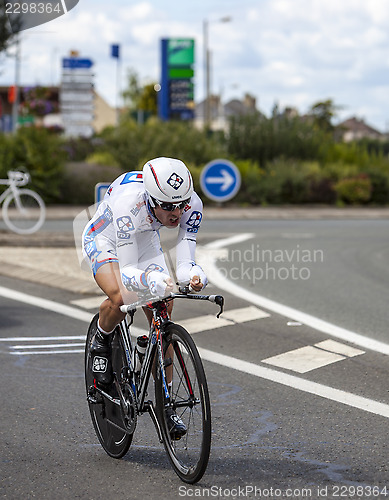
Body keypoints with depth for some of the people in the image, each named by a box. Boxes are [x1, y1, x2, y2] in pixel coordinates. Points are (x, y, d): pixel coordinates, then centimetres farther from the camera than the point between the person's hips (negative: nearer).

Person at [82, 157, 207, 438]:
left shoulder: (192, 205, -30)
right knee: (121, 298, -32)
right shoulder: (129, 202, -42)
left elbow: (183, 262, -30)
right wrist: (150, 280, -60)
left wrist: (192, 274, -53)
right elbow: (126, 270, -39)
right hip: (105, 240, -4)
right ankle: (101, 342, 2)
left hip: (145, 241, 4)